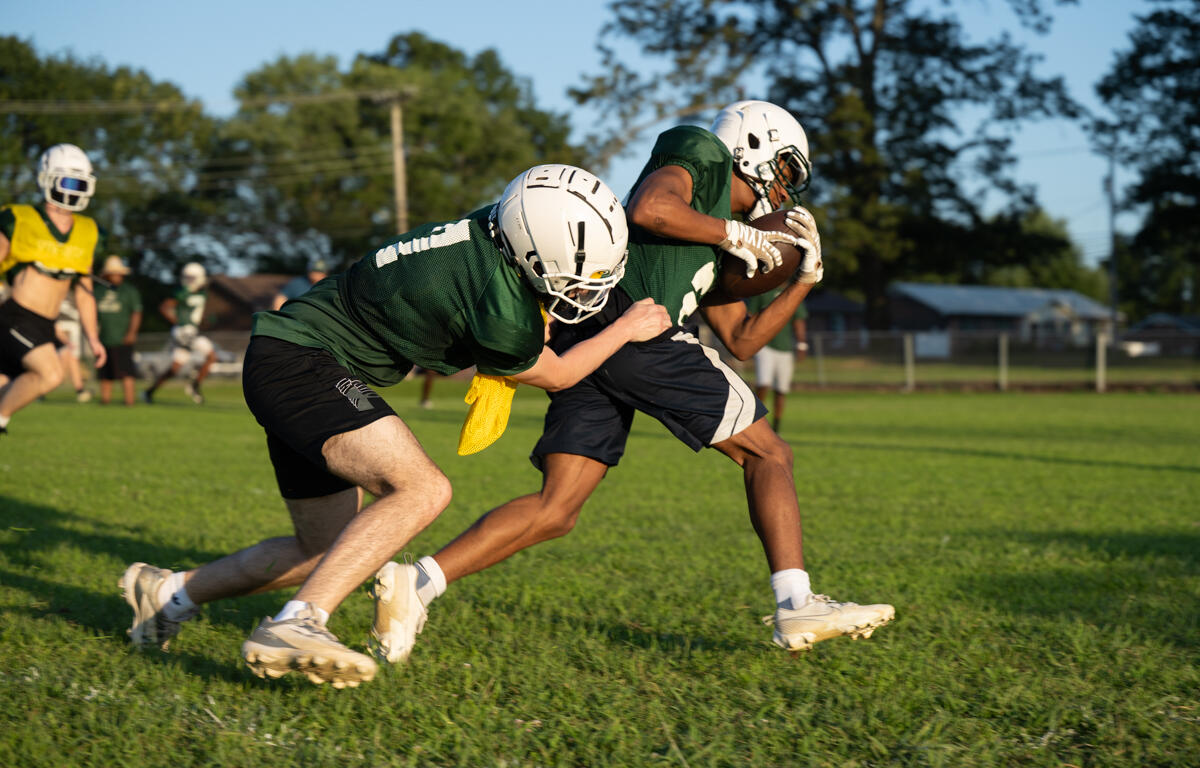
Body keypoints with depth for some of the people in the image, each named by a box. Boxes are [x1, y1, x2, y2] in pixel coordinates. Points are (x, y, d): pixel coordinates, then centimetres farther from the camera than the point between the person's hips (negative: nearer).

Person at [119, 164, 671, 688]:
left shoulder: (493, 229, -2)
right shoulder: (502, 309, -25)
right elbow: (555, 376, -3)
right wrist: (627, 328, 7)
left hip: (285, 367, 10)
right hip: (296, 362, -10)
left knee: (327, 550, 18)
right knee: (422, 491, -26)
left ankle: (170, 593, 31)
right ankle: (293, 628, -29)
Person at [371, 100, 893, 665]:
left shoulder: (712, 246, 37)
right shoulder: (704, 155, 11)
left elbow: (741, 339, 34)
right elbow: (647, 209, -10)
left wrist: (805, 276, 30)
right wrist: (735, 235, 1)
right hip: (640, 329, -9)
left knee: (555, 511, 2)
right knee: (767, 454, 5)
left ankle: (416, 581, -9)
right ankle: (796, 607, -1)